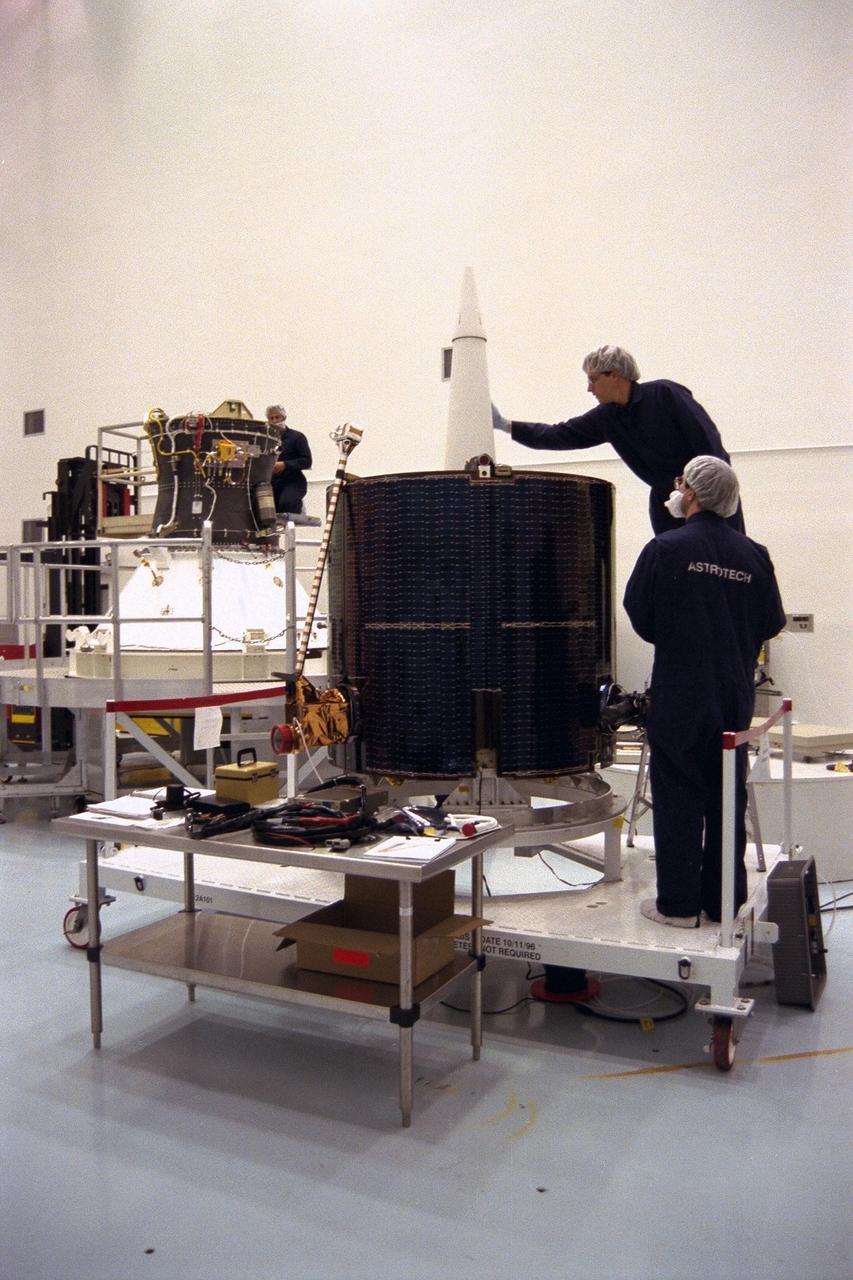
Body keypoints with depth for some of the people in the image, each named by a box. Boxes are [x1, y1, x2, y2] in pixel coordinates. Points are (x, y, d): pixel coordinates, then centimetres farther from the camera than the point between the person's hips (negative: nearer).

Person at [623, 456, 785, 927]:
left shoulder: (666, 549, -11)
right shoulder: (753, 555, 1)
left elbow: (639, 615, -5)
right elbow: (771, 624, 6)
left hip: (679, 695, -4)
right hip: (735, 697, 4)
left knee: (677, 799, 4)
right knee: (727, 799, 13)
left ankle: (679, 903, 10)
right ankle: (725, 901, 22)